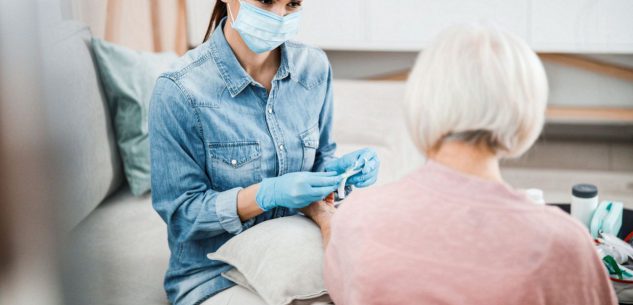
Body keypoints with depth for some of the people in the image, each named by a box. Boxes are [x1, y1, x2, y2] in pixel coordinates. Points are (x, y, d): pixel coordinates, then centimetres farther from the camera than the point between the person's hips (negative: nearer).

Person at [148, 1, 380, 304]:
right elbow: (179, 211, -14)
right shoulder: (179, 89, -17)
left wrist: (340, 169, -12)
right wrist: (267, 194, -28)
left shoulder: (314, 67, -2)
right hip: (214, 276, -4)